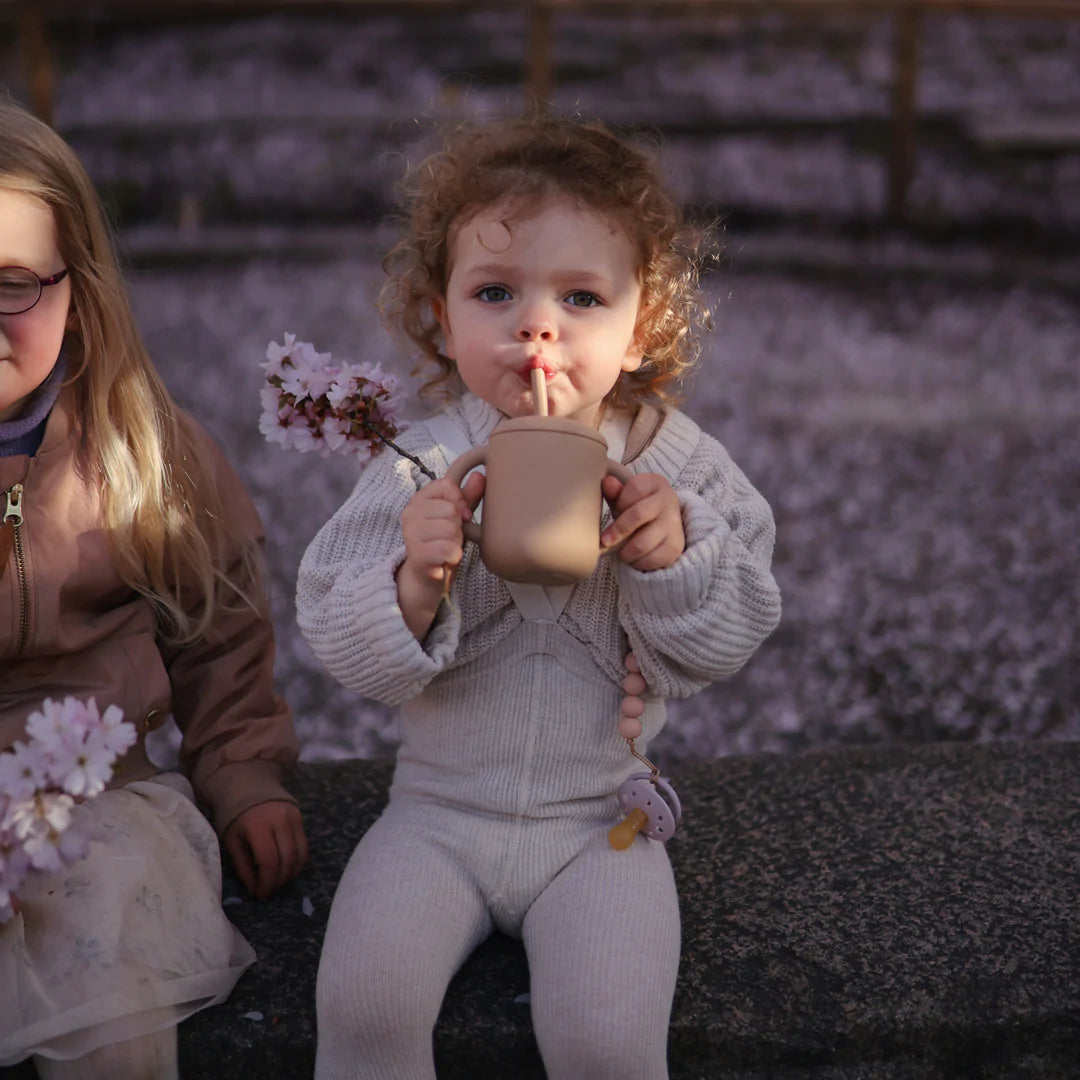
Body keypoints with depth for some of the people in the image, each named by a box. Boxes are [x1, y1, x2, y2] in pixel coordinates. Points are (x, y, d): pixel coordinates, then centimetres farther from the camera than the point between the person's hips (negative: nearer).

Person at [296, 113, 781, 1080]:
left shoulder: (677, 465, -6)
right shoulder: (423, 469, -8)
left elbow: (719, 646, -6)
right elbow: (345, 652, -9)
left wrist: (672, 554, -24)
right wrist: (417, 582, -28)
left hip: (600, 817, 0)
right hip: (440, 807, 1)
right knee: (364, 1001, -16)